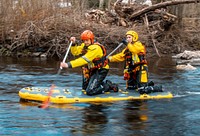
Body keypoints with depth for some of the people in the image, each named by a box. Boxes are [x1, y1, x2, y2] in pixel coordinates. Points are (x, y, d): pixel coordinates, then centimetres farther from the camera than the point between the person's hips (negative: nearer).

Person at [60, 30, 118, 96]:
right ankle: (104, 84, 30)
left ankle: (108, 86, 1)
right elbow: (75, 52, 8)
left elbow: (84, 60, -34)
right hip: (92, 70, 10)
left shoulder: (95, 48, -26)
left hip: (100, 71, -10)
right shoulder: (85, 46, 2)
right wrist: (74, 43, -12)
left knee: (90, 91, -19)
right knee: (85, 87, 20)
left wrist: (69, 64, -39)